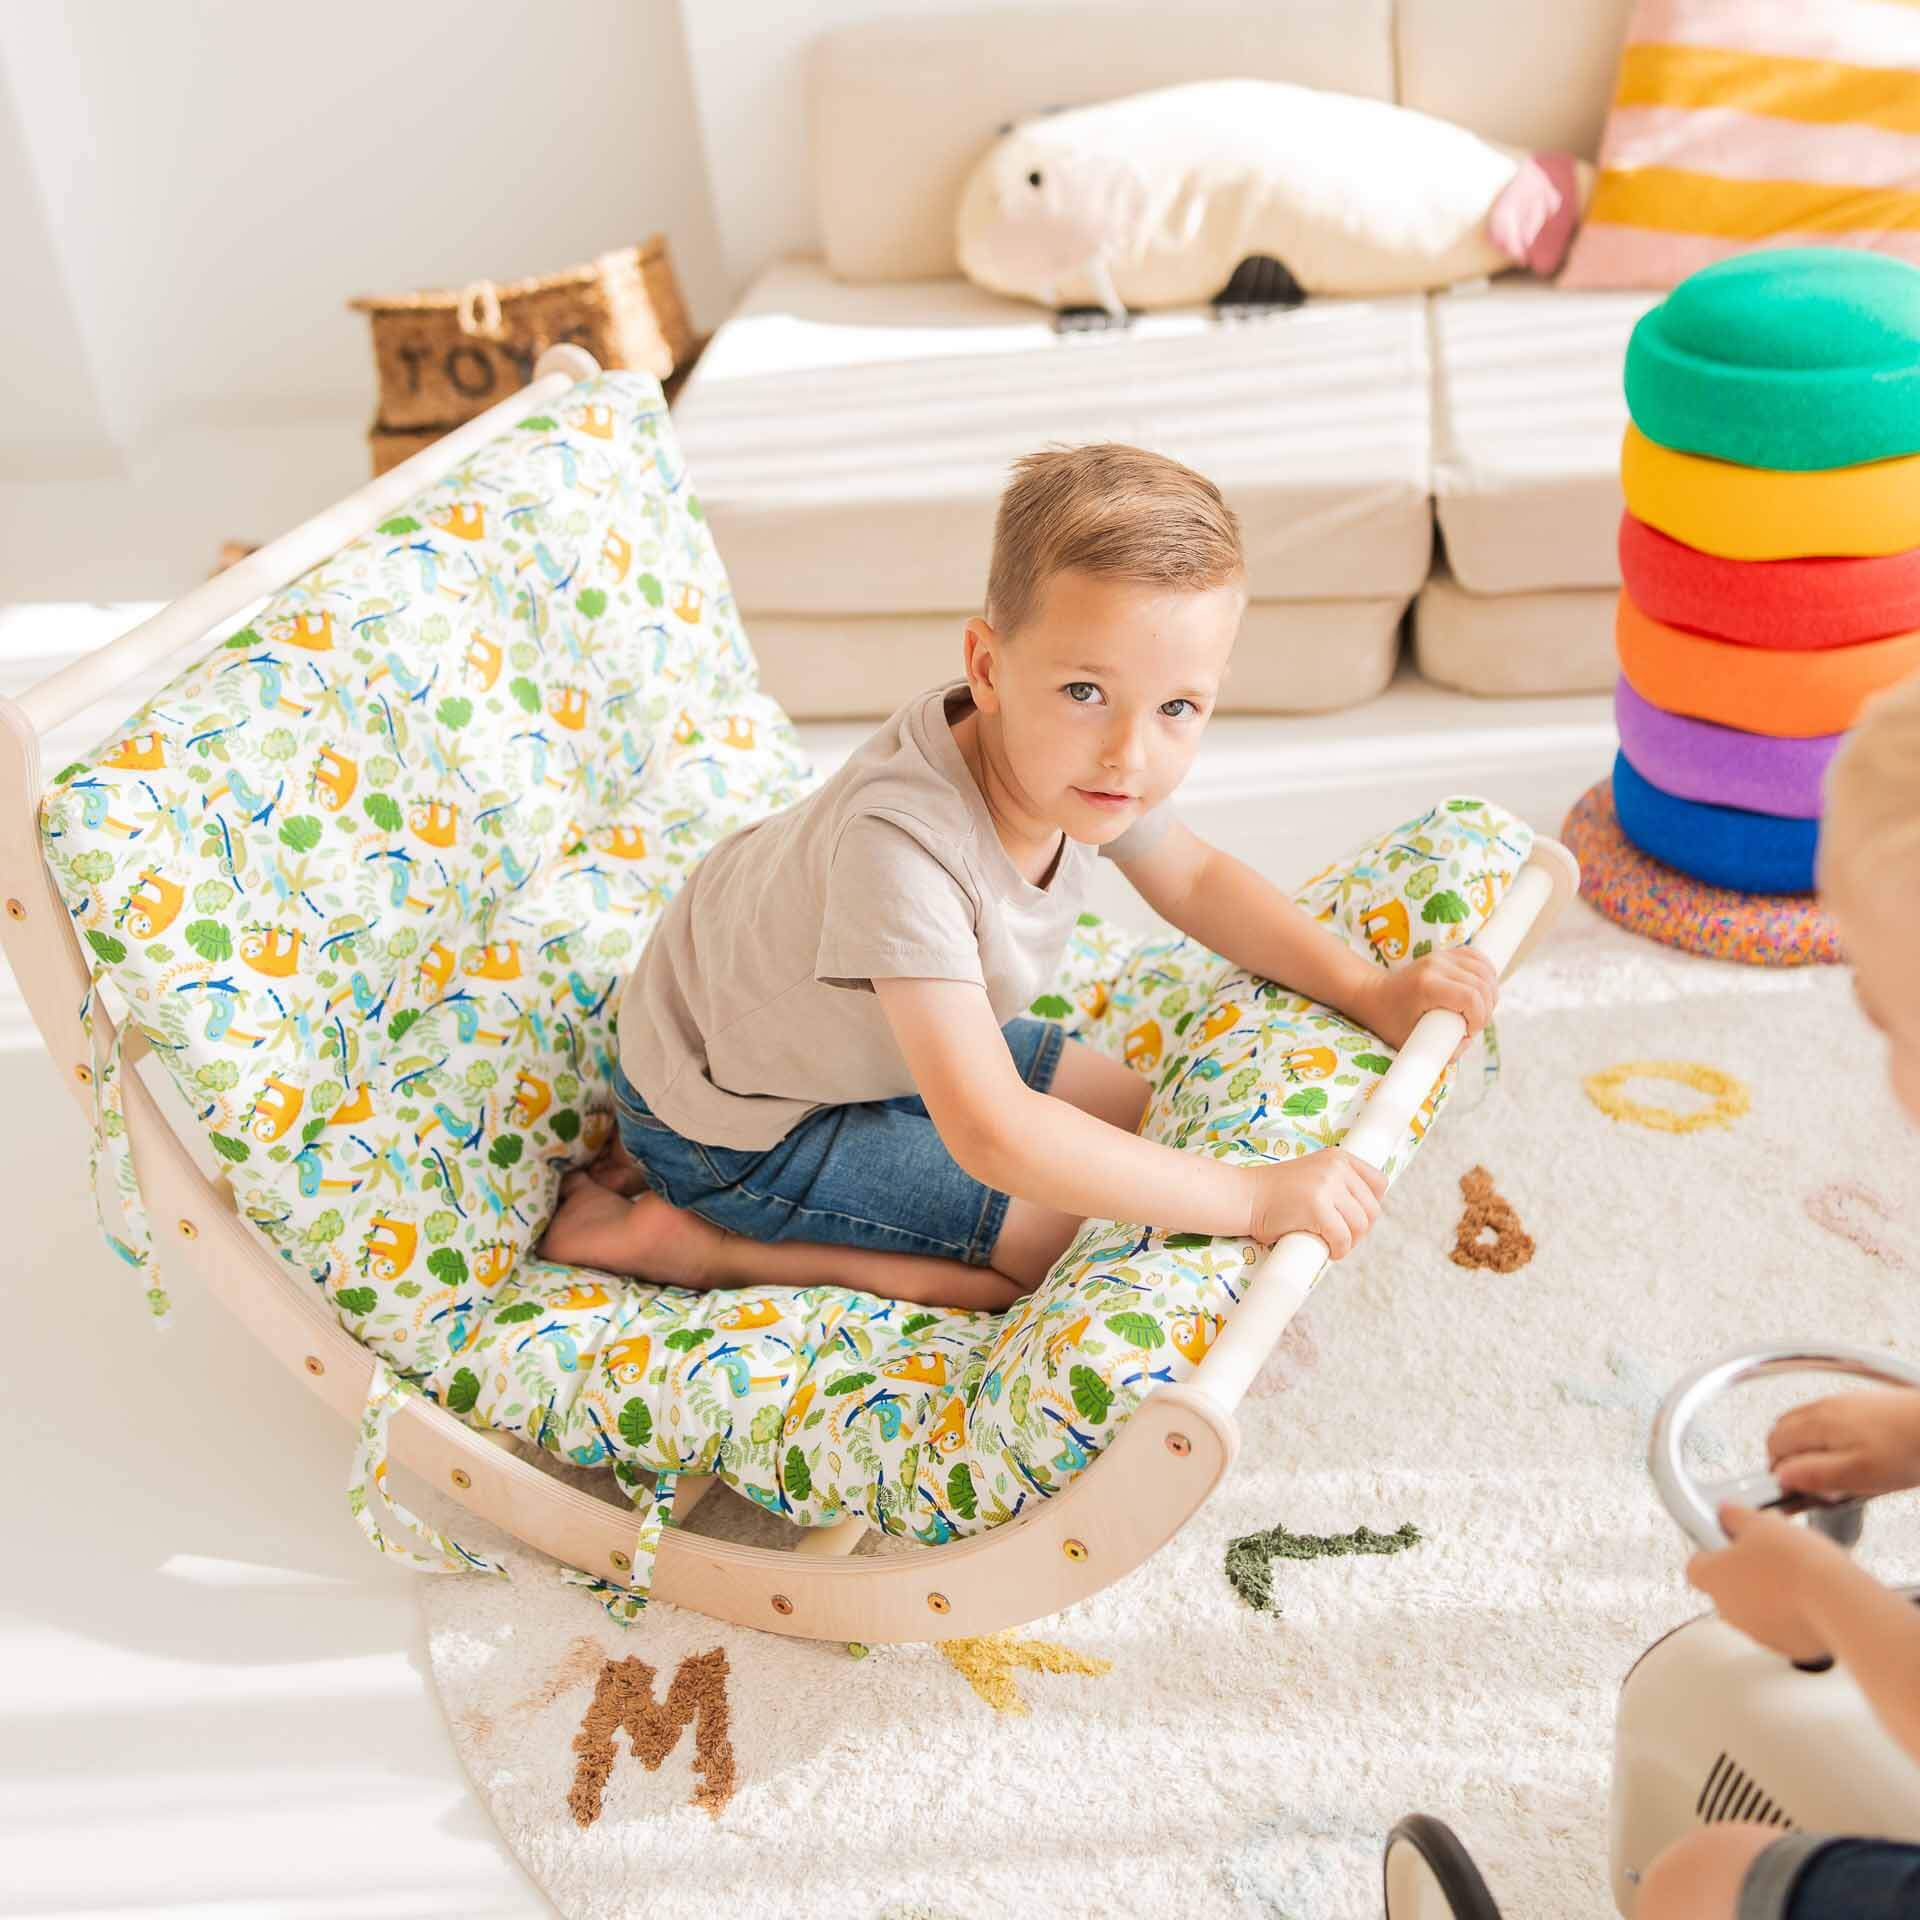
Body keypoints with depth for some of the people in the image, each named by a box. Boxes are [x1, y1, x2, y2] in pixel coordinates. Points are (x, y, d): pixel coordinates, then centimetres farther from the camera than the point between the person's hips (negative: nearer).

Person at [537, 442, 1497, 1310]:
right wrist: (1252, 1196, -41)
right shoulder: (903, 842, -42)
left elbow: (1193, 878, 5)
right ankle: (692, 1239, -3)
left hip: (868, 1037, 8)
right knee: (1054, 1235, -10)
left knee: (1137, 1115, 16)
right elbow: (993, 1138, -45)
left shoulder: (1064, 756, -16)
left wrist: (1367, 988, -4)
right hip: (733, 1117, -8)